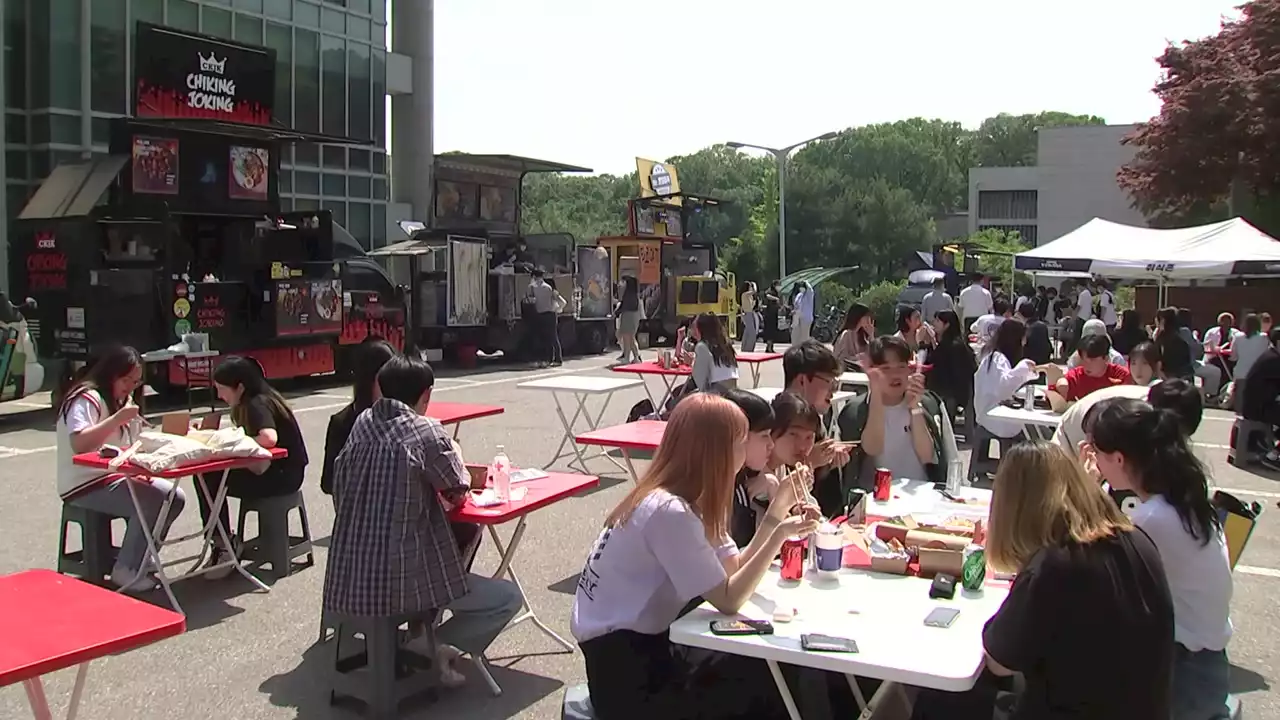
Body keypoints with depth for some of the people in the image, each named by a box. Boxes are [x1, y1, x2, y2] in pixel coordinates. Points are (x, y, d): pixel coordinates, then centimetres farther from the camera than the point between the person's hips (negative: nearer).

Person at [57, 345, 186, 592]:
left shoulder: (120, 400, 19)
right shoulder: (87, 398, -13)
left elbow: (129, 446, 18)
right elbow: (78, 444, -29)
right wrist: (117, 419, -33)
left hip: (116, 477, 10)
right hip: (85, 487, -9)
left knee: (175, 497, -4)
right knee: (151, 504, -27)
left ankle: (139, 558, 7)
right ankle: (126, 570, -14)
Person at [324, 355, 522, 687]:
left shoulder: (362, 423, 4)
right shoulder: (426, 431, -13)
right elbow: (458, 492, -1)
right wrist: (452, 452, 19)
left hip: (349, 578, 7)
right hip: (401, 580, -7)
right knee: (509, 598, 6)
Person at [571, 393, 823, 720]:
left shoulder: (686, 498, 5)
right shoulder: (669, 511, -25)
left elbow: (732, 571, 1)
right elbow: (729, 599, -22)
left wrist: (779, 522, -10)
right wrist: (778, 526, -25)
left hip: (647, 643, 9)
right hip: (624, 674, -8)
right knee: (770, 680, -6)